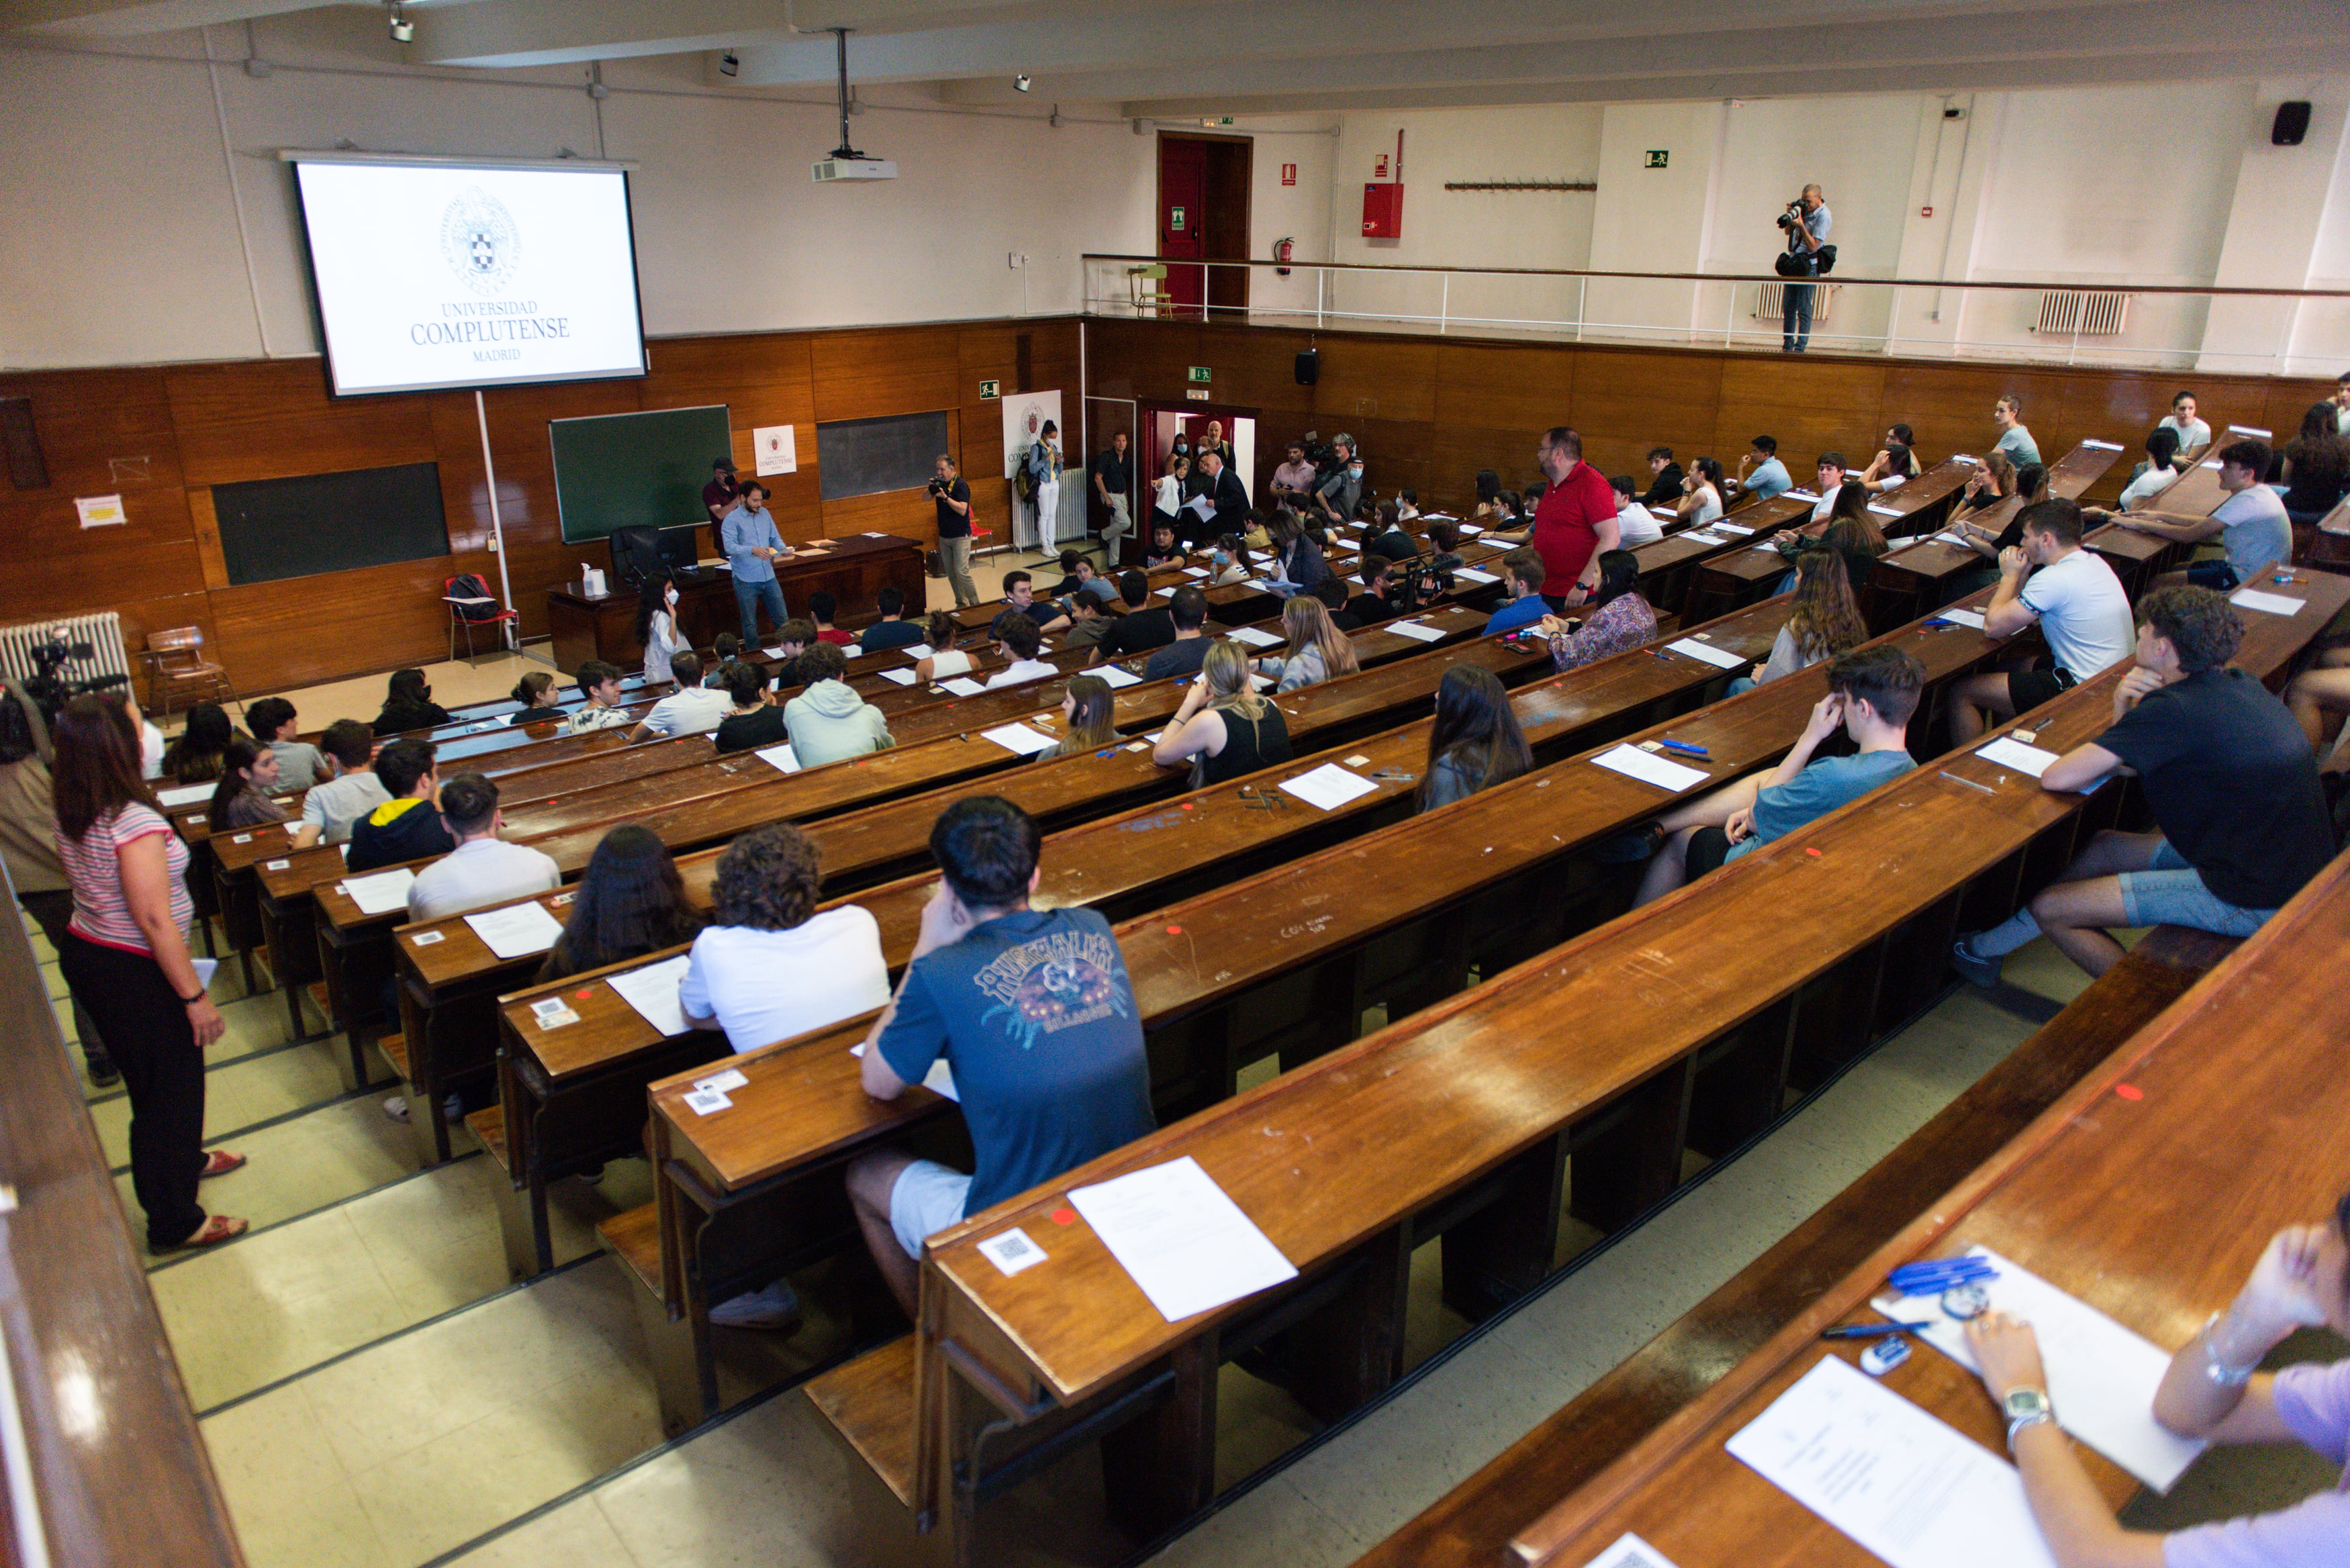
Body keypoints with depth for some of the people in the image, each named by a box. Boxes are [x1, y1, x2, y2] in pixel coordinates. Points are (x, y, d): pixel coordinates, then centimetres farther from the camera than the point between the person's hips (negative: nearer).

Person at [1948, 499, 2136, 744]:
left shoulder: (2054, 578, -23)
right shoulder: (2094, 562, 8)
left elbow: (1992, 628, -18)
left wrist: (2010, 575, -5)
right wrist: (2022, 574, 1)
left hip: (2080, 691, -11)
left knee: (1961, 693, -5)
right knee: (2007, 667, 31)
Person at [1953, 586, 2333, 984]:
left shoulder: (2174, 709, -23)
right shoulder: (2240, 685, 7)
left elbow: (2055, 778, -21)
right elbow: (2137, 760, 14)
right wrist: (2124, 709, -7)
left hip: (2254, 902, -10)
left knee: (2049, 908, -6)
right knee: (2105, 846, 23)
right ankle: (1992, 945, 33)